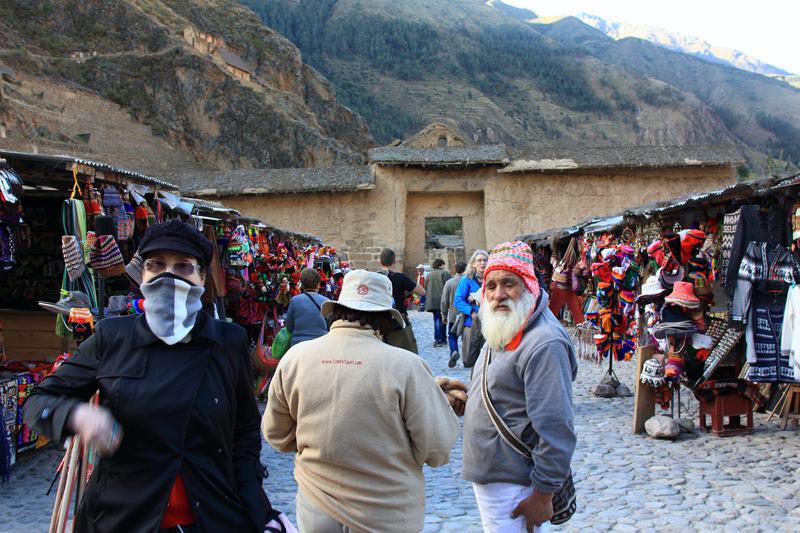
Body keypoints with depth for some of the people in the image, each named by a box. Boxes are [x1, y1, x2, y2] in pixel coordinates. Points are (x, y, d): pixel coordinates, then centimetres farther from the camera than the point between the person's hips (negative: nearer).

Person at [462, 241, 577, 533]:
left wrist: (542, 495, -21)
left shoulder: (544, 344, -23)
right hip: (486, 476, 10)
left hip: (511, 487, -10)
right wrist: (470, 395, 10)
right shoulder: (502, 331, 10)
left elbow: (556, 430, -25)